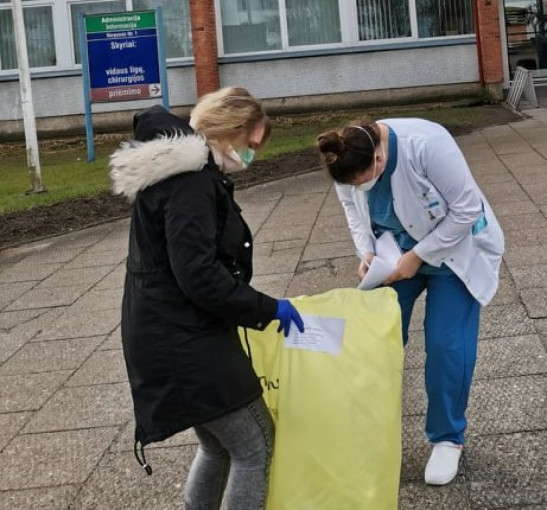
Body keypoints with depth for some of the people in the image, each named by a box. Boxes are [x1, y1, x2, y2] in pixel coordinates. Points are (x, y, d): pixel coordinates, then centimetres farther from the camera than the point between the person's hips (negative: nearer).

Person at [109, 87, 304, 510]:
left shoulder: (186, 172, 15)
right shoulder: (190, 181, -18)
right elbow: (198, 275, -25)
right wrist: (266, 309, -15)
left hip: (177, 337, 11)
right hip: (184, 343, -11)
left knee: (220, 446, 20)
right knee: (255, 446, -3)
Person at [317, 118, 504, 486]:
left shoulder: (427, 145, -36)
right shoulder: (351, 162, -20)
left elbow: (466, 210, -28)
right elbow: (353, 208, 0)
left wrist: (418, 256, -27)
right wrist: (367, 252, -16)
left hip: (452, 252, -4)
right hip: (396, 254, 5)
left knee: (445, 344, -6)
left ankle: (447, 438, 12)